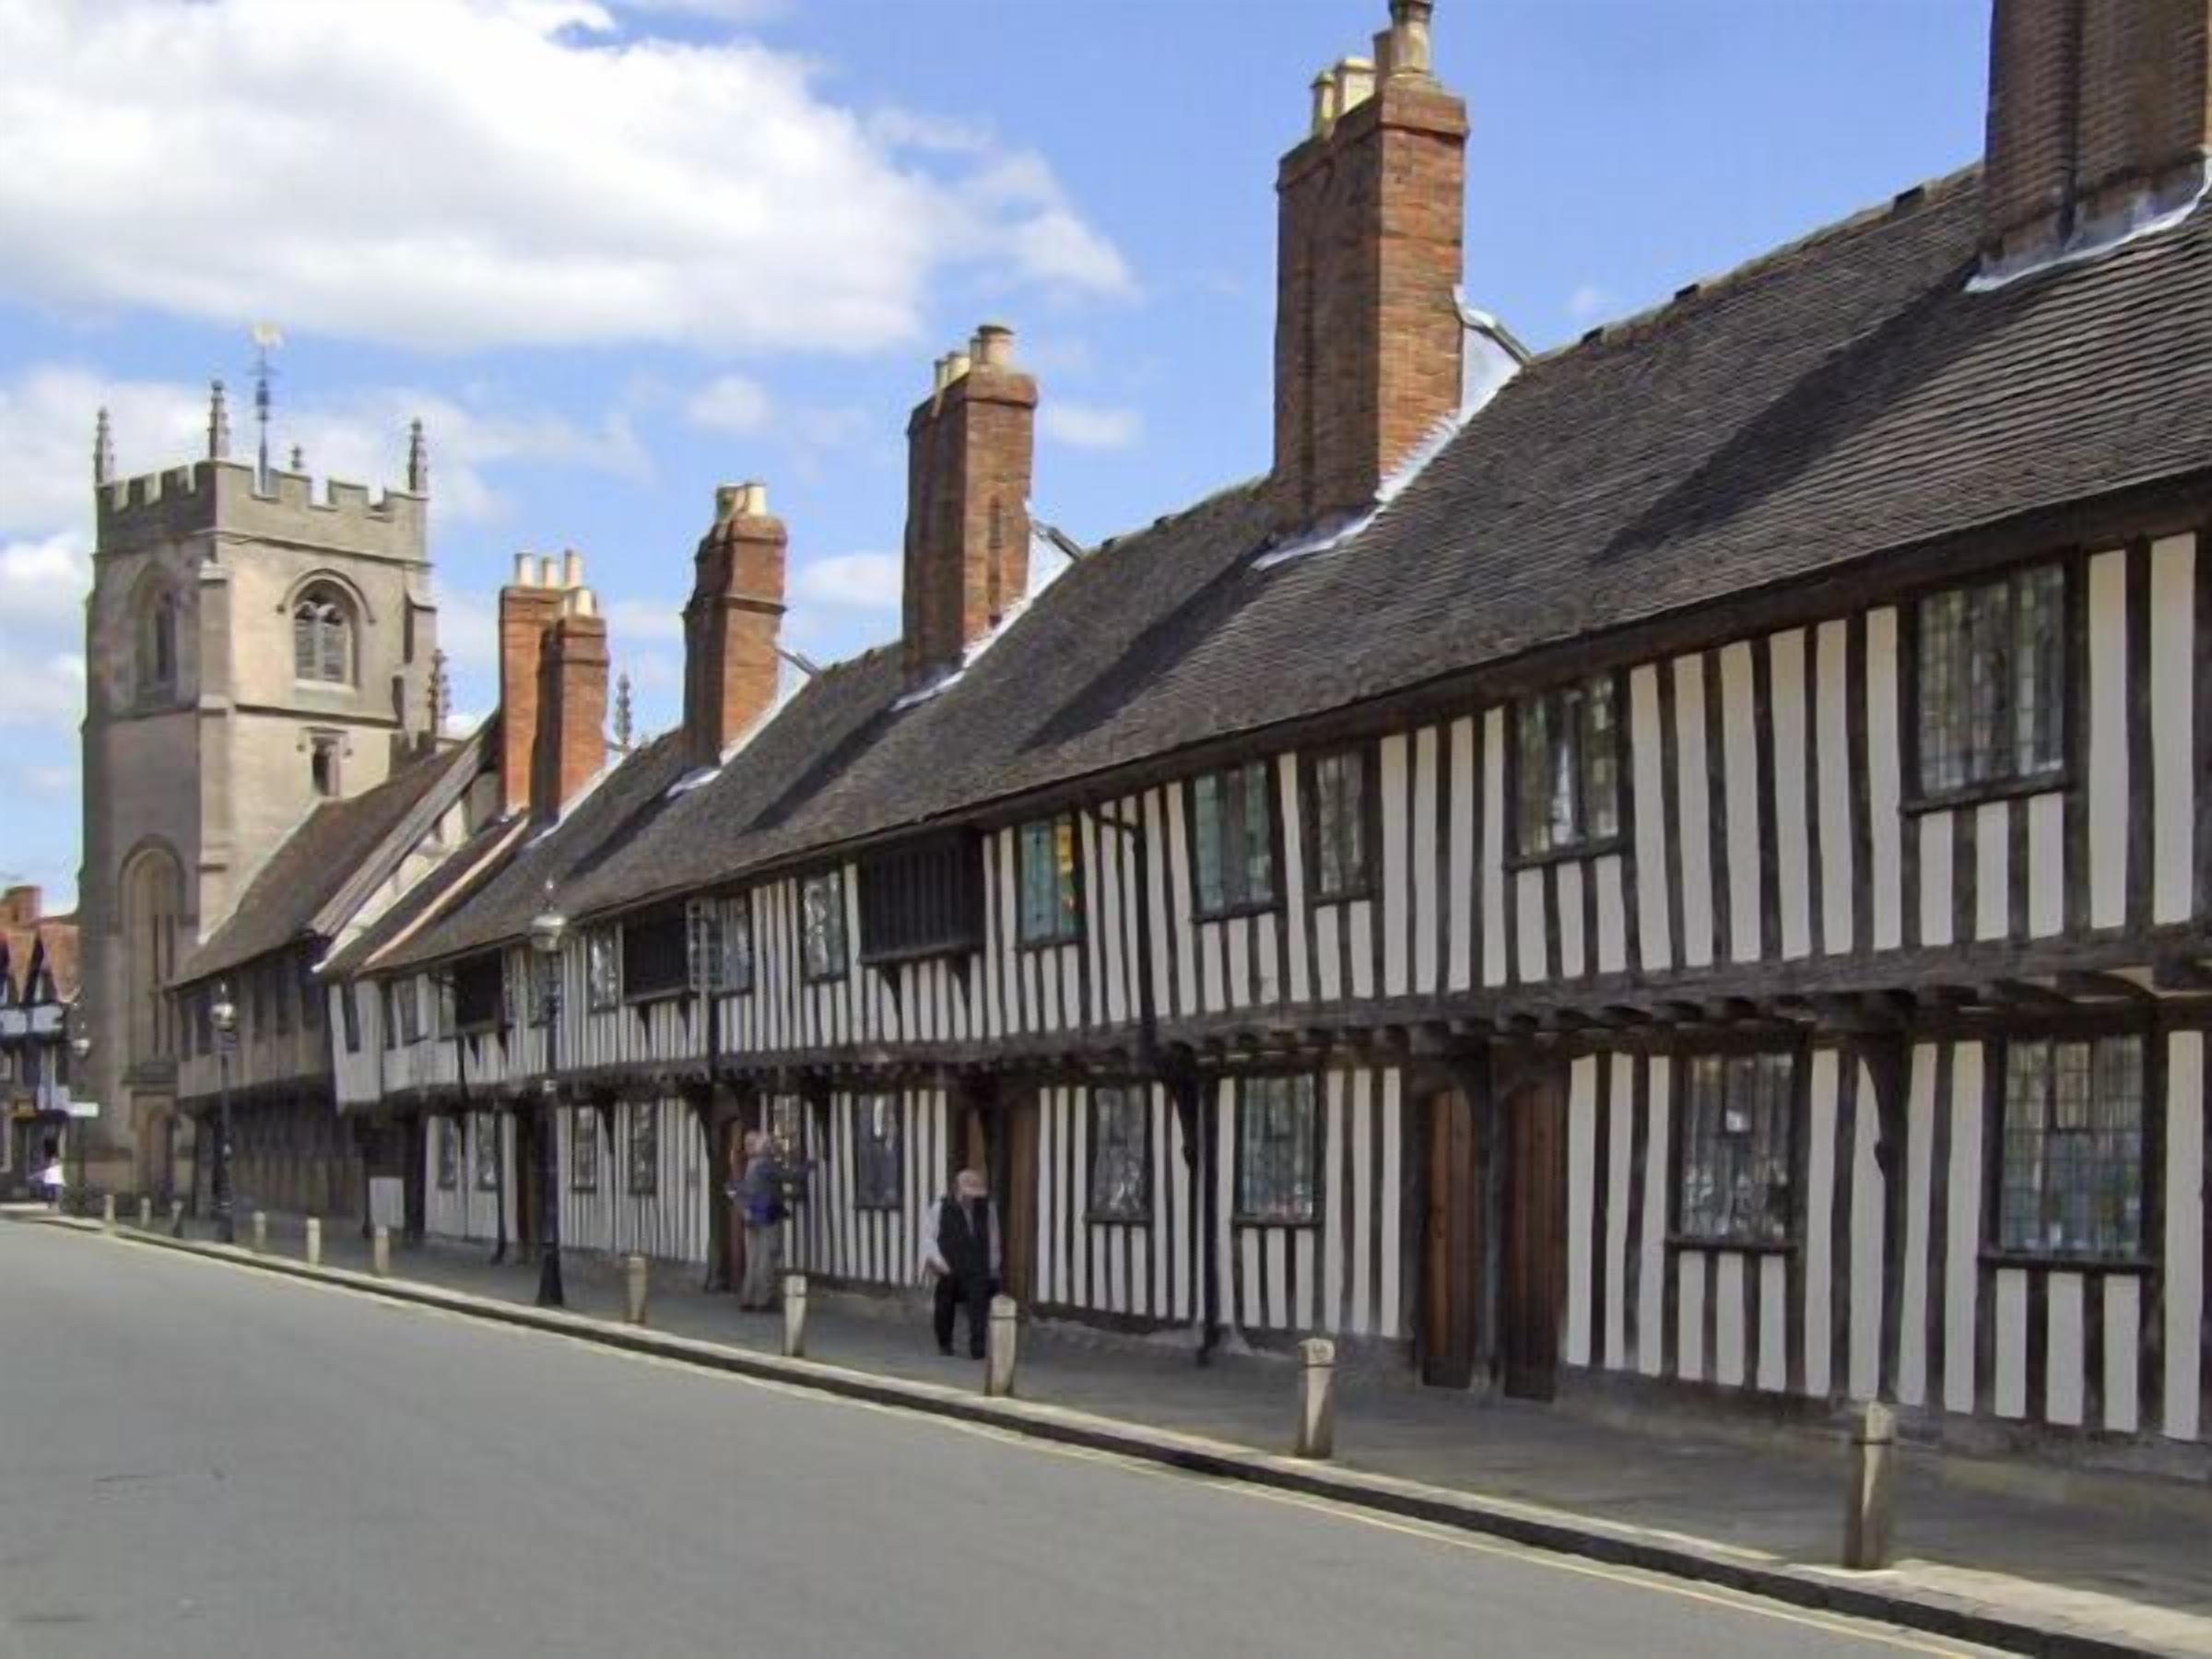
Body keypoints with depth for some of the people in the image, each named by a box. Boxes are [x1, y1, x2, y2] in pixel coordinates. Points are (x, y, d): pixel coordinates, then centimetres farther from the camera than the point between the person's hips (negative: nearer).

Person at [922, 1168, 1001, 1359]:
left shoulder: (987, 1208, -1)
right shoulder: (940, 1208, -6)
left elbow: (993, 1240, 6)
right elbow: (928, 1236, 0)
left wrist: (993, 1268, 7)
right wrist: (937, 1259, -13)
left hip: (977, 1269, 0)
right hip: (949, 1269, 0)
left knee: (979, 1305, -14)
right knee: (945, 1307, 13)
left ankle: (977, 1348, -12)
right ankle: (944, 1343, 34)